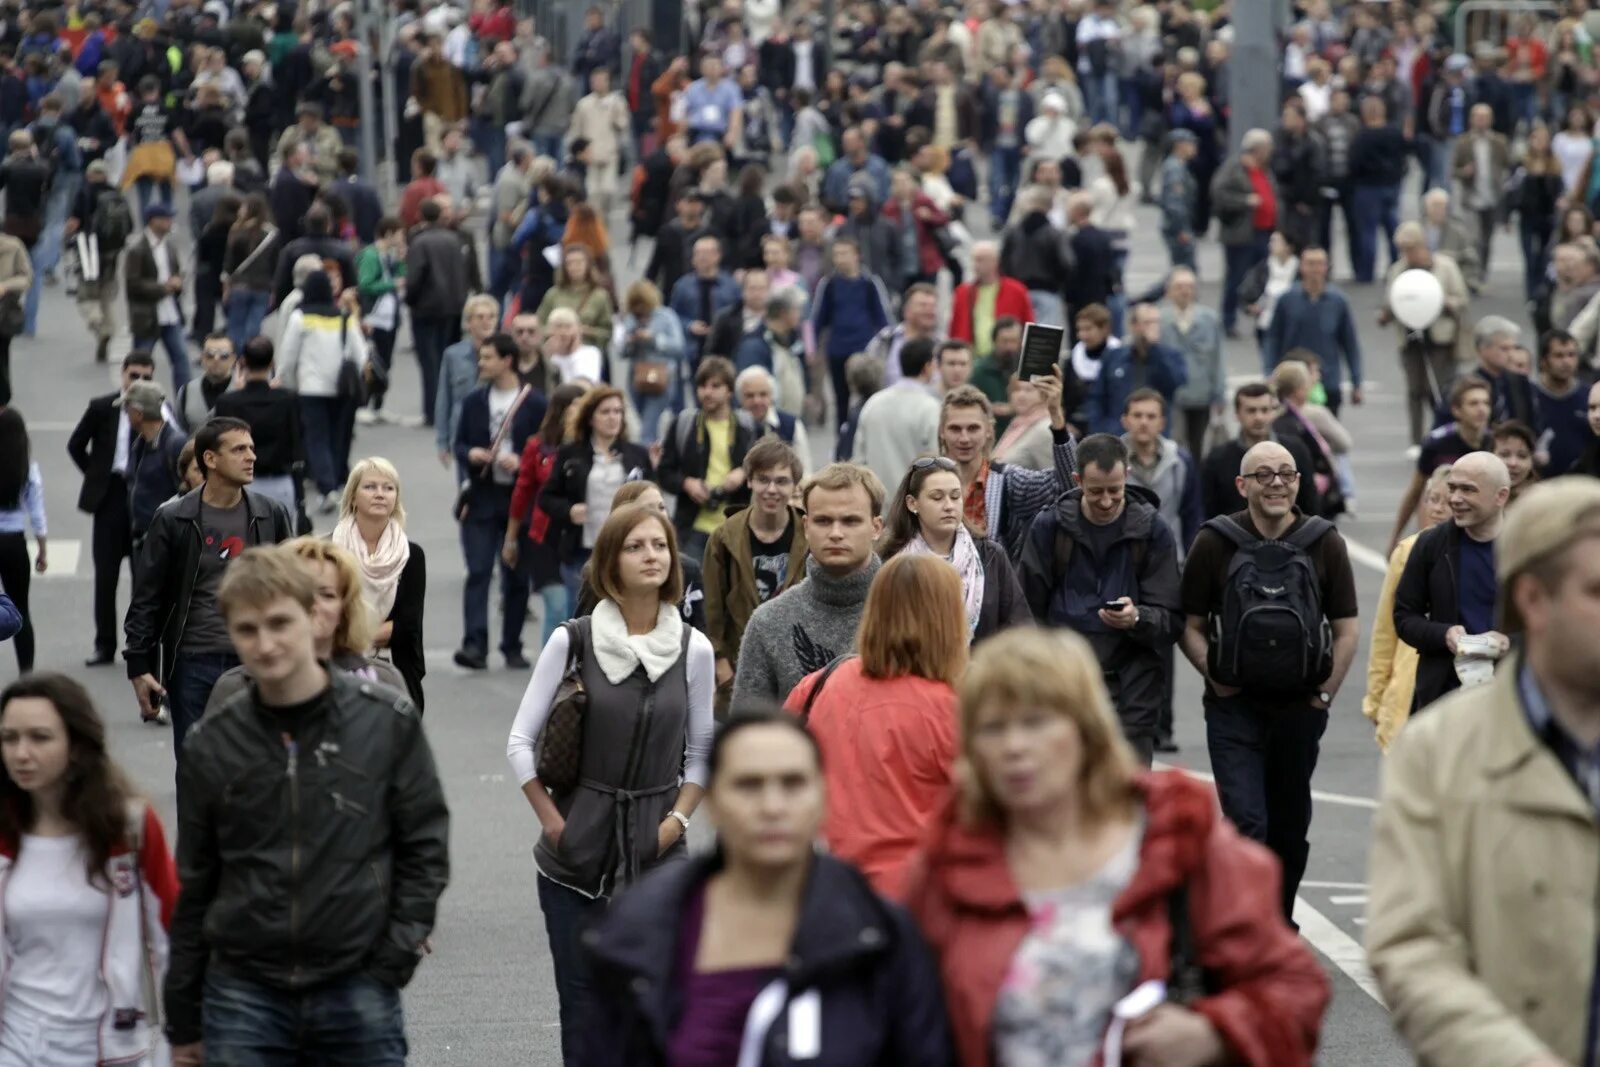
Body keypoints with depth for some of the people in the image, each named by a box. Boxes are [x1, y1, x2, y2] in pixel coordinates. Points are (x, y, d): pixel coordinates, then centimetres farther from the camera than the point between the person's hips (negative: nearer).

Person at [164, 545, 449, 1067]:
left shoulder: (387, 723, -3)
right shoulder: (212, 744, 2)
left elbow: (425, 847, 3)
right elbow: (193, 886, 9)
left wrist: (396, 956, -7)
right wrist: (182, 1021, 11)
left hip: (358, 991, -1)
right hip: (242, 995, 1)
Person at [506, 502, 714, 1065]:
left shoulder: (693, 649, 2)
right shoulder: (573, 642, -3)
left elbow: (701, 750, 11)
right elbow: (521, 741, 1)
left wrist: (677, 819, -1)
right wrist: (552, 821, -2)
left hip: (658, 856, 1)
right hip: (577, 857, -1)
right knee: (583, 1004, 3)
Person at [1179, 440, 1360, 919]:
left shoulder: (1325, 543, 2)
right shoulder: (1215, 543, -4)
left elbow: (1346, 630, 7)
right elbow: (1189, 625, 2)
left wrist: (1326, 693, 1)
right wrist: (1216, 677, -9)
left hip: (1300, 707, 3)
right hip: (1234, 708, -3)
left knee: (1290, 827, 12)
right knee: (1245, 822, -14)